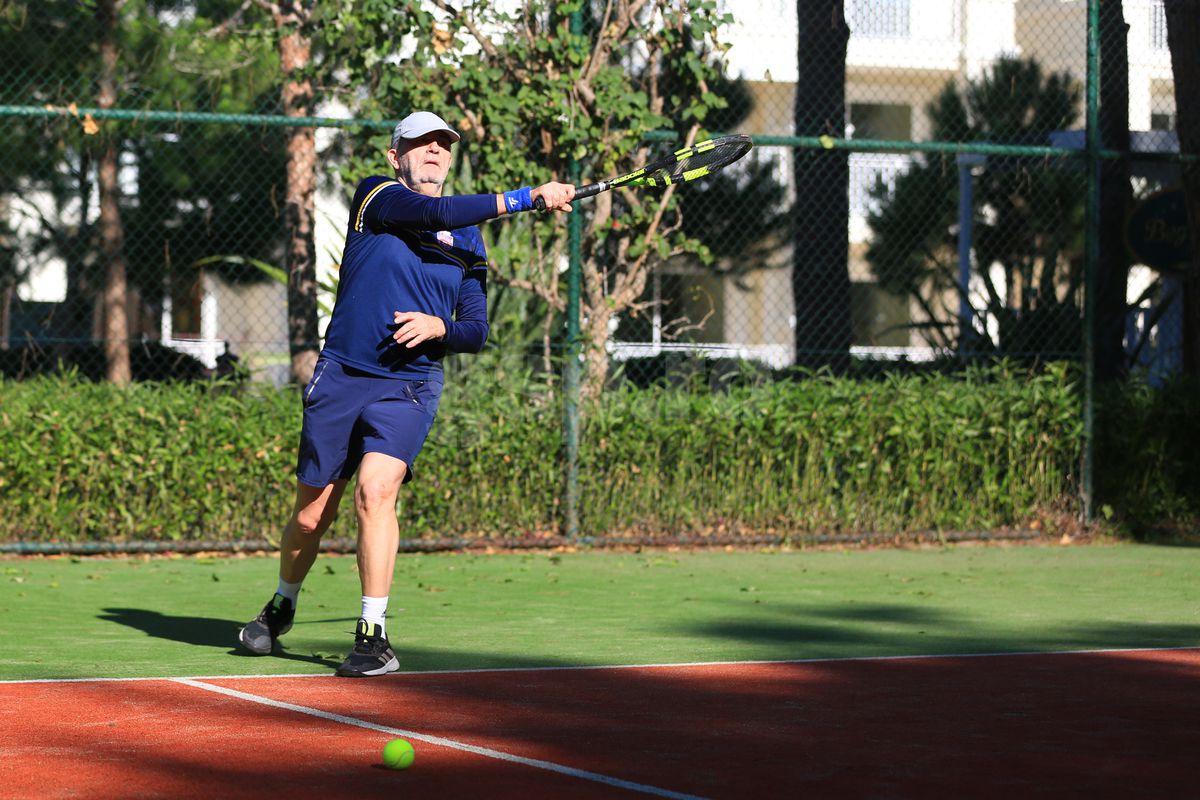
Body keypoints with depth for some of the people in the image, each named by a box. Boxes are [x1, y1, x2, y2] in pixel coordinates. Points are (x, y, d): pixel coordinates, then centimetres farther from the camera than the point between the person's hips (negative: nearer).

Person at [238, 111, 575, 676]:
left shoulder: (469, 242, 11)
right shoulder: (376, 196, 0)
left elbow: (476, 332, 10)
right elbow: (437, 213, -18)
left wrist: (439, 327, -13)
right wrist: (531, 197, -20)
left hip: (409, 386, 1)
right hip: (340, 376, -1)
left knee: (375, 492, -22)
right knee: (311, 514, 6)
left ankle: (373, 637, -16)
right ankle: (281, 608, 35)